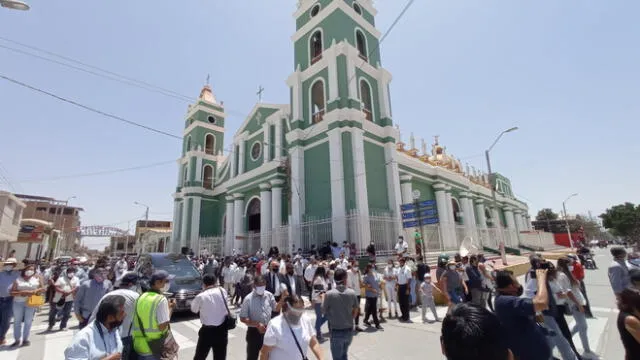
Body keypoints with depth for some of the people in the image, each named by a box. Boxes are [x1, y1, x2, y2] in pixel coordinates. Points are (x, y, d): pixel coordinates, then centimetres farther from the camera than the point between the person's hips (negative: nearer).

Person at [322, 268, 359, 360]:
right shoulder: (352, 293, -9)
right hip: (349, 330, 4)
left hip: (336, 331, -4)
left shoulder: (329, 294, -17)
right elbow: (356, 311, 2)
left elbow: (324, 311, -4)